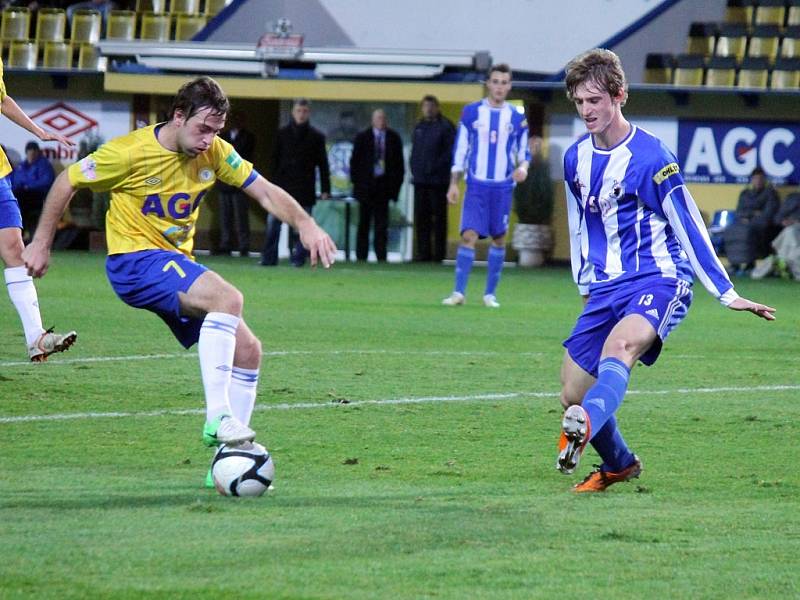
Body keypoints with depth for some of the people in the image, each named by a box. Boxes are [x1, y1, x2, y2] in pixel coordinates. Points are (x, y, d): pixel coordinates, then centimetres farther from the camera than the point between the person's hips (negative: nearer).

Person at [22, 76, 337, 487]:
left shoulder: (214, 152, 0)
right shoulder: (131, 152, -16)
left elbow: (265, 192, 2)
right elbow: (68, 181, -4)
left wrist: (305, 224, -17)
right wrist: (41, 243, 0)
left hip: (177, 265, 8)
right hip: (134, 260, -8)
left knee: (247, 351, -1)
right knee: (227, 298, -31)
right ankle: (217, 417, -35)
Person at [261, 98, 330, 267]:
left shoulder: (316, 137, 5)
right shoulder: (282, 134, 8)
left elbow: (322, 165, 5)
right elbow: (275, 160, 10)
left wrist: (325, 189, 1)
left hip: (304, 188, -1)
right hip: (283, 186, 1)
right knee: (273, 222, -5)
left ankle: (298, 258, 7)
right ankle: (269, 258, -2)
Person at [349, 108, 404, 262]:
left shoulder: (393, 138, 5)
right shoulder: (362, 137, 2)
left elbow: (399, 163, 8)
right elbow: (354, 161, 3)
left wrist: (396, 182, 0)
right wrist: (356, 182, -3)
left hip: (384, 185, 0)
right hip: (366, 185, 0)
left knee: (382, 225, -2)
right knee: (364, 223, 5)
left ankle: (381, 256, -1)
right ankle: (361, 256, 10)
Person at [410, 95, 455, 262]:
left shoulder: (445, 126, -3)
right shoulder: (419, 127, 17)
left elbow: (450, 152, -9)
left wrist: (434, 167, -15)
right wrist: (414, 166, 6)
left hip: (438, 180, -6)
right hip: (420, 179, 6)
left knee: (439, 217, -3)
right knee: (421, 217, 5)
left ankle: (439, 253, -1)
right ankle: (423, 253, 8)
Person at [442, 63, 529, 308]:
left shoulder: (517, 118, 5)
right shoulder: (471, 112, 3)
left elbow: (523, 153, 11)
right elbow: (460, 150, 5)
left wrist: (523, 167, -12)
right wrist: (454, 184, 0)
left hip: (503, 187, 2)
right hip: (476, 185, -2)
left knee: (498, 239, 5)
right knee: (469, 235, -12)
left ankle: (490, 294, 15)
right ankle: (459, 292, -11)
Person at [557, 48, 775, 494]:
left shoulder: (649, 157, -12)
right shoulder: (576, 158, 9)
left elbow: (689, 226, -9)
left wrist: (727, 294, -8)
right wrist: (585, 285, 27)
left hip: (659, 280, -7)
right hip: (606, 288, 7)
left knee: (621, 342, -38)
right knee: (573, 393, 4)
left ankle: (586, 425, -66)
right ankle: (619, 465, 33)